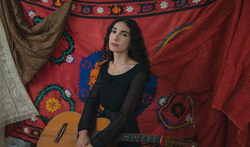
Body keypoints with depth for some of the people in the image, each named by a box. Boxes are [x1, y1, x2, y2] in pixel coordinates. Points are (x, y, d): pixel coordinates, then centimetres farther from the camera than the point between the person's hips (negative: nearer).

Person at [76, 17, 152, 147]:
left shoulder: (138, 72, -15)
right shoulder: (105, 67, 4)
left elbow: (125, 115, -21)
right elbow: (92, 100, -3)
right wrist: (83, 131, -18)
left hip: (125, 135, -4)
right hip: (104, 127, 4)